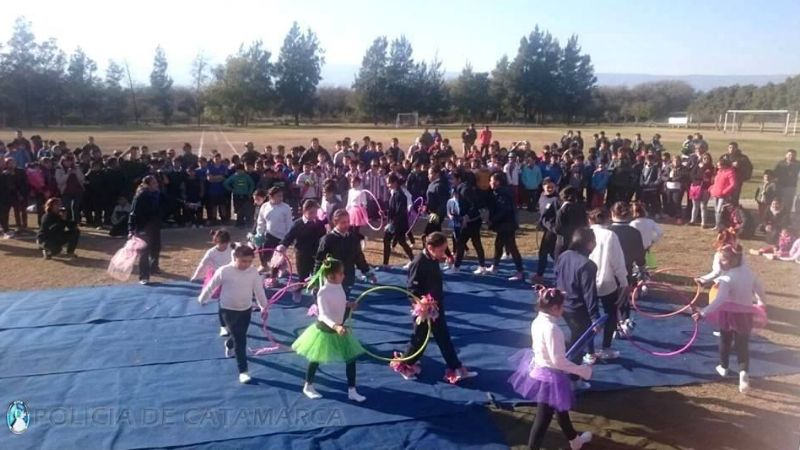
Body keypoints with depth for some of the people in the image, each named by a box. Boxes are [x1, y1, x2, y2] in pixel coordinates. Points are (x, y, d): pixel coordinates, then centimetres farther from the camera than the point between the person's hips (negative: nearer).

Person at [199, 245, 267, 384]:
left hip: (246, 310, 4)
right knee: (240, 340, -7)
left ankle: (229, 345, 57)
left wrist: (264, 306, 5)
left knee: (240, 337, 20)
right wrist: (202, 299, 9)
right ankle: (243, 371, 2)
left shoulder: (253, 272, -9)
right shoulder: (224, 271, -19)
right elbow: (211, 286, -4)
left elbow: (259, 290, 1)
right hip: (228, 310, -4)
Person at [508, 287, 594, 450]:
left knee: (560, 408, 28)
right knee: (544, 417, 6)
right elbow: (558, 360, -28)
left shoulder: (538, 321, -1)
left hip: (538, 369, 10)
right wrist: (582, 370, -17)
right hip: (549, 375, -10)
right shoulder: (551, 328, -30)